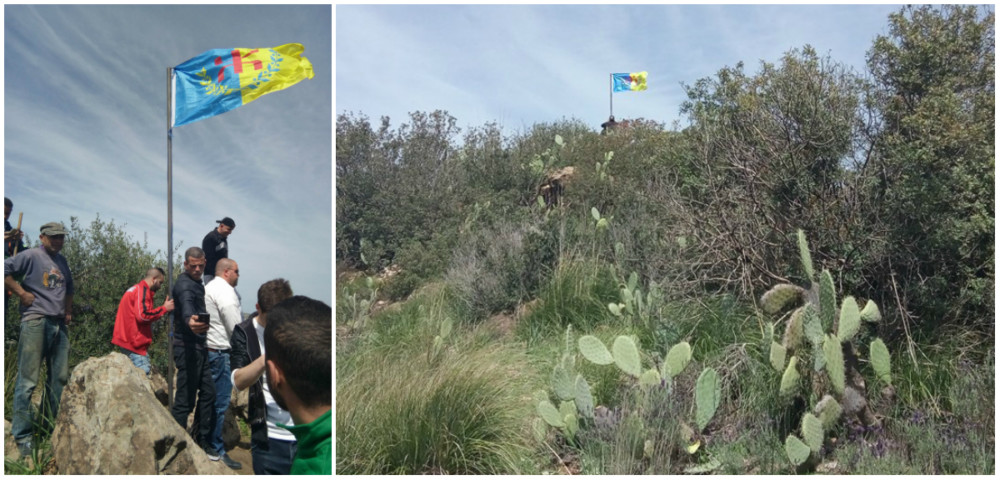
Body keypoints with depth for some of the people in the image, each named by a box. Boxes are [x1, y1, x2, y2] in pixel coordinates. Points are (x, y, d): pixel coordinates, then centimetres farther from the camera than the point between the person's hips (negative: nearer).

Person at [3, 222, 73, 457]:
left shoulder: (62, 261, 19)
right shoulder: (31, 256, -2)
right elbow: (5, 270, -11)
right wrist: (22, 292, -11)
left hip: (59, 324, 7)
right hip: (36, 322, -7)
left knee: (60, 378, 8)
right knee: (28, 379, -6)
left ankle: (51, 428, 19)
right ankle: (22, 437, -2)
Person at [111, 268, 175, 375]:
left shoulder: (135, 289, 21)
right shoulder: (142, 290, -11)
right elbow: (143, 315, -21)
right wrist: (164, 308, -12)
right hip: (134, 342, -10)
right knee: (143, 374, -12)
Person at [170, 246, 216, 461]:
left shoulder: (197, 283, 15)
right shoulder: (184, 284, -16)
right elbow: (186, 305, -38)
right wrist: (189, 321, -60)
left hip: (200, 347, 10)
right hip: (187, 348, -10)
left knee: (208, 393, 12)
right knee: (185, 399, -6)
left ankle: (202, 441, 22)